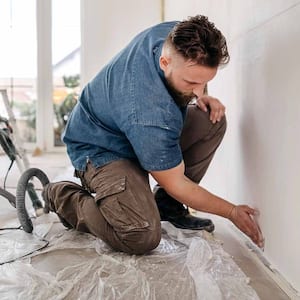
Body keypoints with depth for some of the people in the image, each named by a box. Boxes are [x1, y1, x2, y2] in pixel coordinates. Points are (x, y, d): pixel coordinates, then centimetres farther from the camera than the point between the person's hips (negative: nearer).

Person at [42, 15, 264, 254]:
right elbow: (175, 184, -23)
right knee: (143, 236, -28)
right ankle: (64, 197, -2)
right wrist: (232, 212, -14)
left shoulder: (177, 36, -18)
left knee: (213, 121, -11)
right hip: (101, 150, -8)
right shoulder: (150, 116, -39)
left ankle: (168, 205, 3)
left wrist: (200, 97, -10)